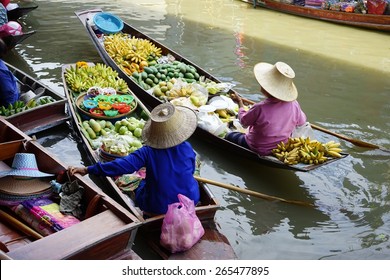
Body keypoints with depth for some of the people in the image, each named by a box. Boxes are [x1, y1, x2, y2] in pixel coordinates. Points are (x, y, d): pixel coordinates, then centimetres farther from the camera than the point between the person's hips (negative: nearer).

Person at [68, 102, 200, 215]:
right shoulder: (187, 148, -10)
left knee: (142, 186, 29)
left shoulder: (148, 152, -18)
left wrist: (88, 170, -17)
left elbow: (122, 165, -22)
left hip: (159, 207, -1)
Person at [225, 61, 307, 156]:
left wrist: (240, 102, 3)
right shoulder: (294, 105, -19)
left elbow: (244, 121, -12)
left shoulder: (259, 108, -33)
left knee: (229, 136, 16)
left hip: (258, 151, -5)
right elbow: (301, 122, 1)